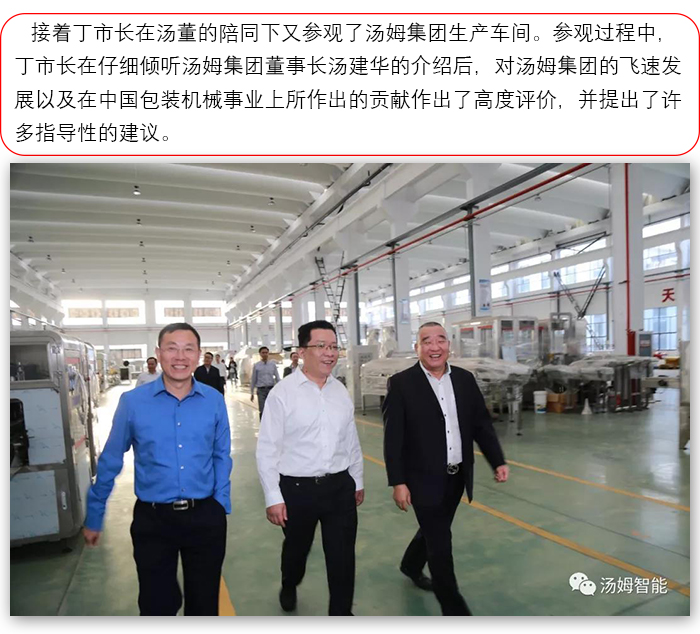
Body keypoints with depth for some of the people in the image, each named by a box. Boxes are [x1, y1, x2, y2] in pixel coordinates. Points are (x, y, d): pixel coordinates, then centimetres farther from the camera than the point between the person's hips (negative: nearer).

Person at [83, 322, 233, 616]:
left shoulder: (214, 400, -5)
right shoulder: (132, 401, -8)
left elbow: (222, 456, 5)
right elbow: (110, 461, 2)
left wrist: (221, 505, 1)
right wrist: (94, 516, 8)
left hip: (205, 517, 1)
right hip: (153, 520, -1)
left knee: (205, 602, 19)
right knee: (157, 604, 15)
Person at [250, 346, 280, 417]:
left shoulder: (272, 365, 5)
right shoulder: (256, 366, 1)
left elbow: (277, 378, 6)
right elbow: (253, 380, 5)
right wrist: (252, 393, 5)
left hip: (271, 389, 2)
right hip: (261, 390, -2)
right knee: (262, 411, -4)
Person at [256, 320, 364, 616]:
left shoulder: (341, 391, 1)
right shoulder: (282, 393, -14)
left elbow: (352, 442, 10)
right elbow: (267, 449, -12)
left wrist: (357, 481, 16)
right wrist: (273, 497, -11)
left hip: (340, 487, 2)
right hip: (297, 489, -2)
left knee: (343, 557, 8)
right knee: (296, 549, 23)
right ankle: (289, 588, 55)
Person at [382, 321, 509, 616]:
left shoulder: (465, 379, 1)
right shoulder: (401, 384, -13)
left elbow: (482, 424, 6)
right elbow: (393, 438, -13)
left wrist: (498, 461, -3)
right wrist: (398, 482, -15)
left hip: (457, 477, 6)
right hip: (423, 479, -5)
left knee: (435, 531, 23)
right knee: (440, 543, 2)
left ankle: (411, 565, 51)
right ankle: (454, 609, 21)